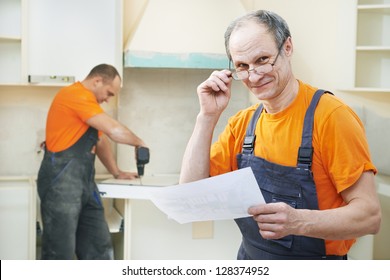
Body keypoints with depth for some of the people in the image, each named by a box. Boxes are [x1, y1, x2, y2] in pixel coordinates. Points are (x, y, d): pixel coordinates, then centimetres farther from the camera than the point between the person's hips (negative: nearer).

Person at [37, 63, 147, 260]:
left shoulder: (86, 101, 20)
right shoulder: (76, 95, -13)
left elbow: (101, 140, 25)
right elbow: (115, 131, -16)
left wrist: (117, 173, 18)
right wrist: (138, 143, 1)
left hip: (83, 182, 10)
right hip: (61, 181, -10)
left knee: (100, 247, 9)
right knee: (60, 253, -4)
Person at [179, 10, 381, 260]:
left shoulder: (331, 115, -18)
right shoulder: (242, 123, 0)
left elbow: (369, 215, -21)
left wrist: (298, 221, -37)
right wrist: (208, 116, -12)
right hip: (249, 258, 5)